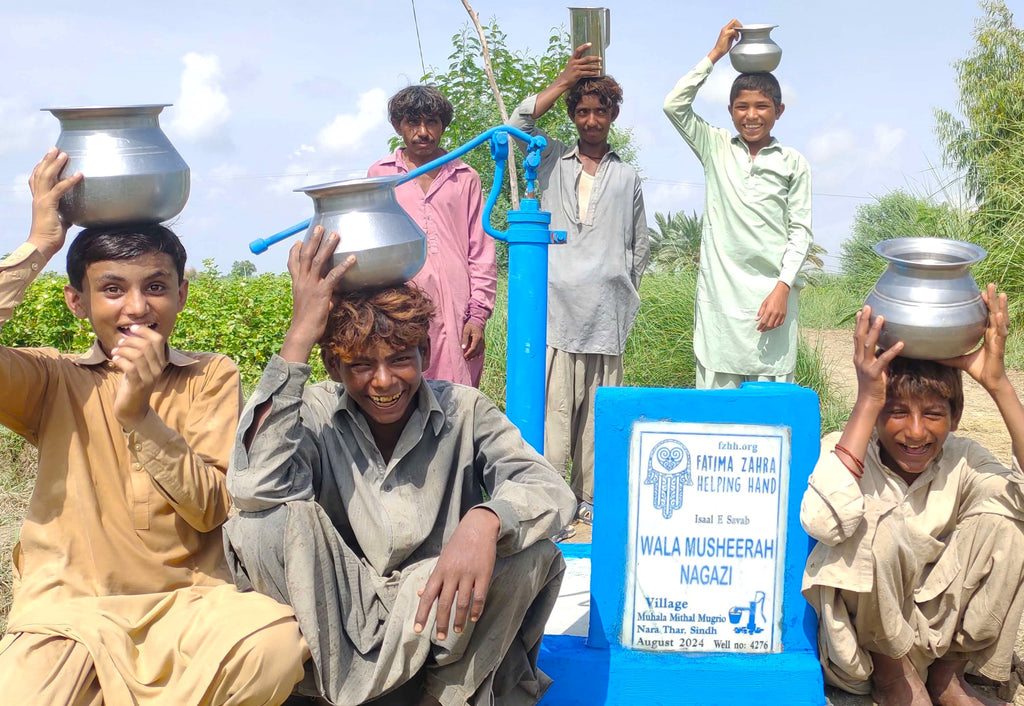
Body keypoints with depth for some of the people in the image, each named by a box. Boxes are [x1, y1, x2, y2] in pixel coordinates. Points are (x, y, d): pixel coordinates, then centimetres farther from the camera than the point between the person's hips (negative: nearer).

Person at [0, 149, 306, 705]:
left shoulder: (212, 377, 6)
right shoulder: (55, 379, 5)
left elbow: (213, 508, -4)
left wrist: (138, 413, -17)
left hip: (188, 602, 2)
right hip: (69, 611, -1)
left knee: (277, 643, -32)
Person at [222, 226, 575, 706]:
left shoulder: (463, 411, -4)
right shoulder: (316, 414, -6)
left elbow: (550, 490, -16)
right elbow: (256, 488, -26)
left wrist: (485, 521, -41)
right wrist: (298, 338, -26)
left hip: (439, 617, 1)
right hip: (341, 620, -1)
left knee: (530, 549, -25)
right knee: (265, 523, -24)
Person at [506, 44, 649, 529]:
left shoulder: (627, 177, 17)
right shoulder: (552, 161, 14)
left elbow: (640, 244, 21)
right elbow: (518, 125, -4)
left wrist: (625, 293, 14)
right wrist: (564, 81, -6)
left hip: (606, 313, 2)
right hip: (557, 307, -2)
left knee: (599, 412, 3)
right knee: (552, 407, -8)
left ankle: (590, 499, 12)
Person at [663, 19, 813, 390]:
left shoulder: (793, 163, 7)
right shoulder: (716, 148, 10)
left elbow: (800, 232, 4)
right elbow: (674, 105, -2)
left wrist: (782, 288, -8)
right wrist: (715, 54, 0)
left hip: (771, 294, 0)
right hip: (719, 291, 1)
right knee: (714, 391, 0)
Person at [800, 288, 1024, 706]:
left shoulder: (961, 461, -7)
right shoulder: (843, 451, -19)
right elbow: (824, 522, -42)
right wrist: (866, 403, -39)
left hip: (940, 621, 4)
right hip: (857, 635, -4)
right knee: (879, 530, -33)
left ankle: (948, 672, -2)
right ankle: (890, 670, -6)